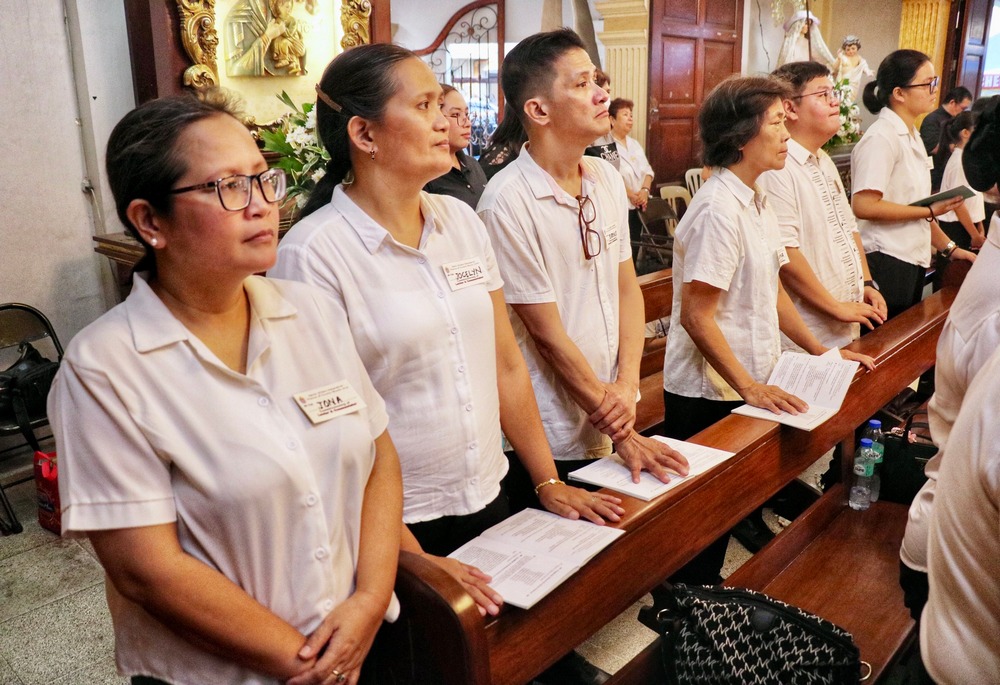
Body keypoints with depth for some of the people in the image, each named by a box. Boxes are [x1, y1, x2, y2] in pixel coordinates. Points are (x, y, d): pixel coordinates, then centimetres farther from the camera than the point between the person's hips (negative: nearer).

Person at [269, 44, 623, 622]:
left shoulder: (461, 220, 2)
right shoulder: (313, 253, -16)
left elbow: (507, 364, 6)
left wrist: (549, 482, 5)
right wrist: (413, 559, -16)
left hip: (489, 499, 6)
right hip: (398, 525, -5)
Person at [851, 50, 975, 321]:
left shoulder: (911, 136, 15)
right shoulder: (882, 137, -14)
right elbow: (863, 206, -23)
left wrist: (949, 248, 17)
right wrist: (930, 211, -15)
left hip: (912, 260, 9)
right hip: (887, 262, -9)